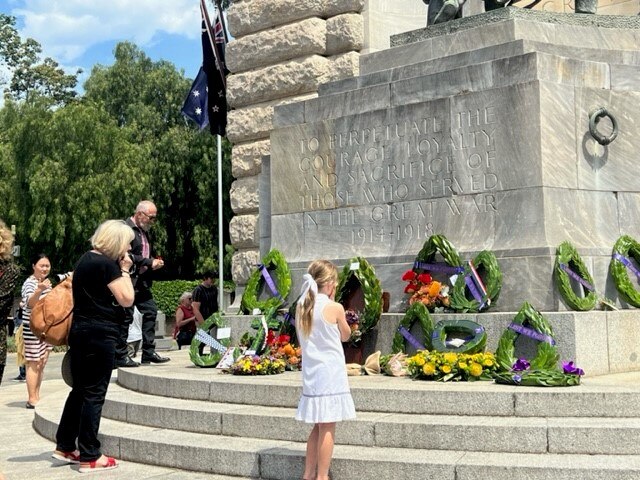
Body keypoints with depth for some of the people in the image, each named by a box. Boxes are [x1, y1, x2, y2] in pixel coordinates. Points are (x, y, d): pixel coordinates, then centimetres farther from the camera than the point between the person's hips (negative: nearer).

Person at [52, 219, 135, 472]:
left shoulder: (86, 259, 14)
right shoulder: (106, 264, -15)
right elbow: (127, 299, -14)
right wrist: (125, 270, -6)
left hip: (81, 332, 10)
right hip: (99, 335, -10)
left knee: (80, 390, 17)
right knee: (94, 394, -3)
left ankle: (65, 446, 24)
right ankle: (90, 456, 3)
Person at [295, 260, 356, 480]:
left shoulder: (301, 306, 4)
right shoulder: (334, 308, -13)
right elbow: (345, 336, 3)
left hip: (311, 374, 7)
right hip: (330, 374, -6)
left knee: (318, 426, 16)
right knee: (327, 428, 0)